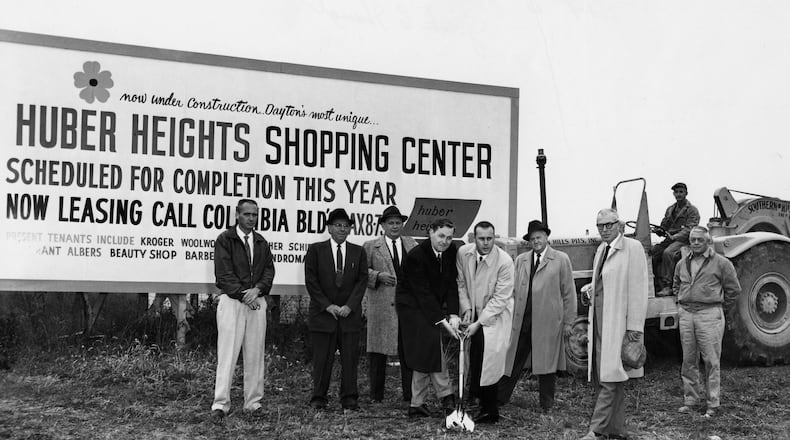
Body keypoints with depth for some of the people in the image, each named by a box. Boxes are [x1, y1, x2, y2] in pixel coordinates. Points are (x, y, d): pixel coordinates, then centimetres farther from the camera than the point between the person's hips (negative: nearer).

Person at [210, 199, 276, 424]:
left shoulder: (261, 242, 15)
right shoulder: (225, 240, -1)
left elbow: (269, 270, 8)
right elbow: (224, 273, -8)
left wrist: (257, 289, -11)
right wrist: (242, 295, -14)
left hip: (257, 302, 5)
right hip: (232, 301, -5)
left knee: (255, 355, 6)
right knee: (227, 354, -6)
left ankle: (253, 403, 12)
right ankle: (220, 405, -3)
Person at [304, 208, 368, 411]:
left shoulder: (359, 252, 10)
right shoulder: (315, 250, 4)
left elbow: (362, 281, 4)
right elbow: (311, 281, -1)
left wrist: (349, 306, -8)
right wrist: (327, 305, -9)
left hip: (350, 313, 2)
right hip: (323, 313, -2)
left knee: (350, 357, 2)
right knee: (322, 358, 1)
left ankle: (349, 399, 9)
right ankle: (318, 398, 10)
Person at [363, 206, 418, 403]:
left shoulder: (413, 245, 15)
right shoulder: (371, 246, 8)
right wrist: (378, 275, -12)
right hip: (381, 305, -2)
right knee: (378, 351, 2)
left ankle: (410, 394, 7)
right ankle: (376, 395, 10)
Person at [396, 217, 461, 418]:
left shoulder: (451, 251, -5)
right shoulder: (416, 256, -24)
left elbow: (451, 284, -5)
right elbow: (423, 293, -25)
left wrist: (453, 314, -17)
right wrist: (443, 320, -27)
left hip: (433, 305, 7)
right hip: (413, 306, -7)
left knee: (426, 354, 6)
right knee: (432, 345, -18)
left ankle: (417, 404, 13)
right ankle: (446, 396, -12)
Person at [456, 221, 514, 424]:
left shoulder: (505, 261, -20)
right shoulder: (463, 253, -7)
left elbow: (500, 298, -19)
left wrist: (478, 323, -20)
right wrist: (466, 309, -7)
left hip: (495, 314, -4)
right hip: (474, 311, 4)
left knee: (489, 356, -15)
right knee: (475, 359, -4)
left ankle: (490, 411, -2)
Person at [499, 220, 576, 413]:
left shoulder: (561, 259, 3)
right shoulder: (521, 260, 14)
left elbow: (568, 292, 3)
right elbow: (514, 290, 14)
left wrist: (568, 321, 0)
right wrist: (511, 316, 6)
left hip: (548, 322, -3)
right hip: (521, 320, 3)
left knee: (547, 362, 5)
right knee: (513, 361, 5)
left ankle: (546, 405, 18)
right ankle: (499, 399, 13)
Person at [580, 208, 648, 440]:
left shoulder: (633, 248, -5)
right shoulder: (601, 249, 17)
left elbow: (638, 290, -11)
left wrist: (634, 326, -16)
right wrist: (591, 325, 15)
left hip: (619, 322, -8)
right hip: (600, 321, 8)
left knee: (610, 379, -10)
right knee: (604, 379, 10)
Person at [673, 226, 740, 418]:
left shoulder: (721, 263, -1)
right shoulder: (682, 264, 13)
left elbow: (733, 289, 4)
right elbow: (676, 286, 29)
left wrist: (713, 296, 4)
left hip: (709, 314, -5)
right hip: (685, 314, 5)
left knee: (711, 361, -3)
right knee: (688, 360, 9)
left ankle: (713, 403, 4)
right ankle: (690, 399, 18)